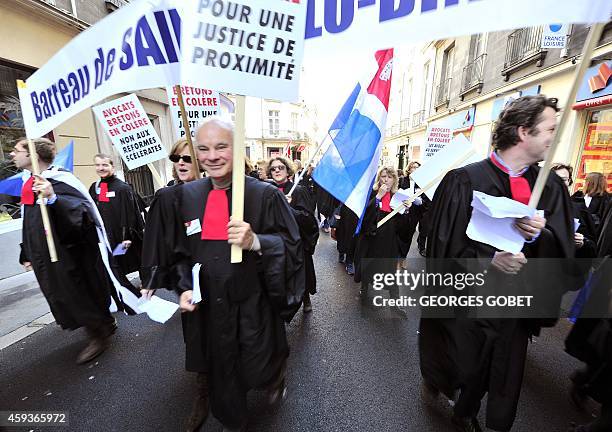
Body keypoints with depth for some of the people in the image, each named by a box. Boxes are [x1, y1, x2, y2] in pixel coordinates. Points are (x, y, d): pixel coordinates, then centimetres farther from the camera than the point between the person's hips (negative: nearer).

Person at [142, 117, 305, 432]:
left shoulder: (265, 195, -13)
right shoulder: (183, 197, -1)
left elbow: (291, 246, -12)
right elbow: (179, 251, 9)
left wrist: (255, 242, -29)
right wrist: (185, 287, -4)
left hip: (254, 304, -3)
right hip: (208, 306, 4)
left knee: (258, 370, 15)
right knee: (221, 371, 22)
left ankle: (275, 374, 54)